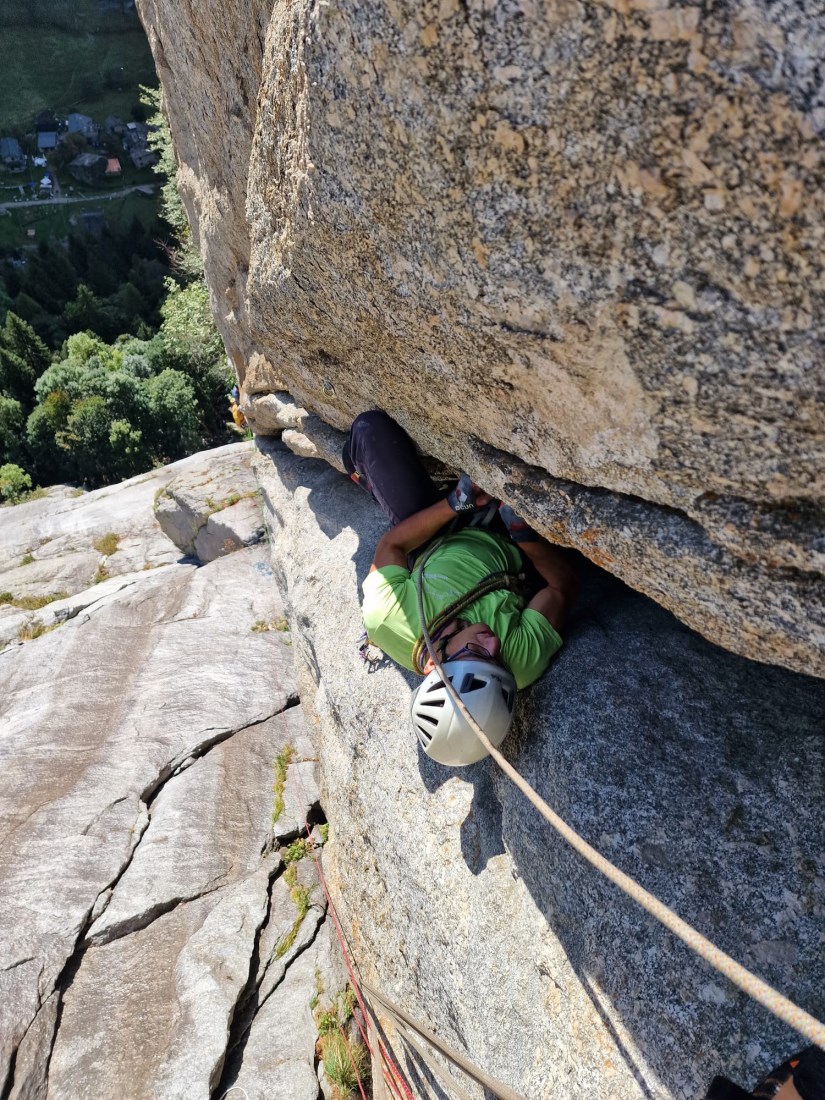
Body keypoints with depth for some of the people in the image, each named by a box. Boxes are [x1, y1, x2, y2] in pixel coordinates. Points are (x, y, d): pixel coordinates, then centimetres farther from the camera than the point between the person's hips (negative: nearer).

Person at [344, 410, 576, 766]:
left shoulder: (383, 621, -42)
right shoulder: (525, 658, -38)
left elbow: (391, 545, -23)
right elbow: (563, 582, -21)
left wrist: (455, 502, -30)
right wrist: (521, 526, -34)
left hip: (428, 548, 0)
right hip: (501, 545, 1)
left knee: (370, 426, 0)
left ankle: (363, 475, 38)